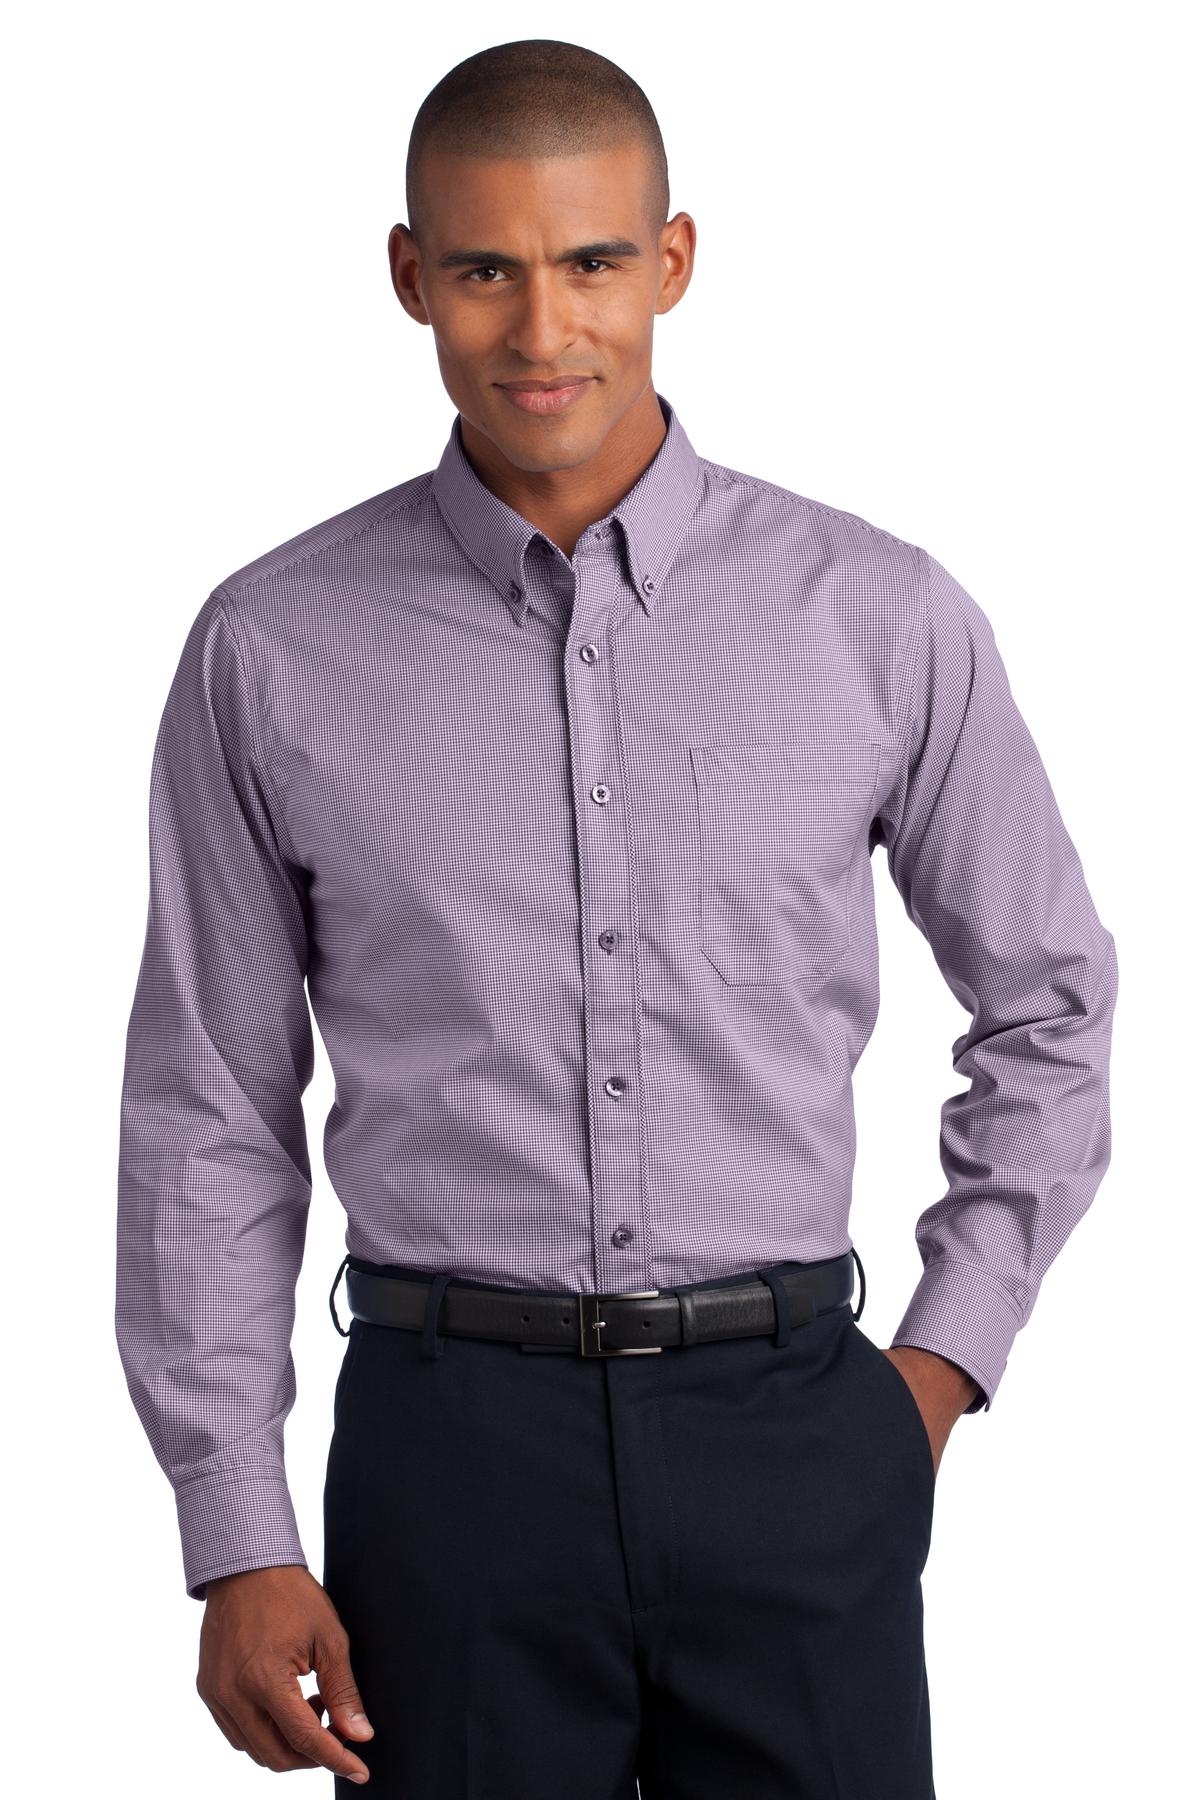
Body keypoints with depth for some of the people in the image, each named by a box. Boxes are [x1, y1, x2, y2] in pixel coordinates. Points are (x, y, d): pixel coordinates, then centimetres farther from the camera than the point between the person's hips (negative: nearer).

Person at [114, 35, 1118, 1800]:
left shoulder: (881, 616, 0)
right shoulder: (275, 650, 0)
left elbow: (1048, 1005, 13)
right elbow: (210, 1115, 4)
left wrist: (941, 1365, 7)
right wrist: (239, 1542, 0)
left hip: (789, 1420, 1)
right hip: (453, 1437, 0)